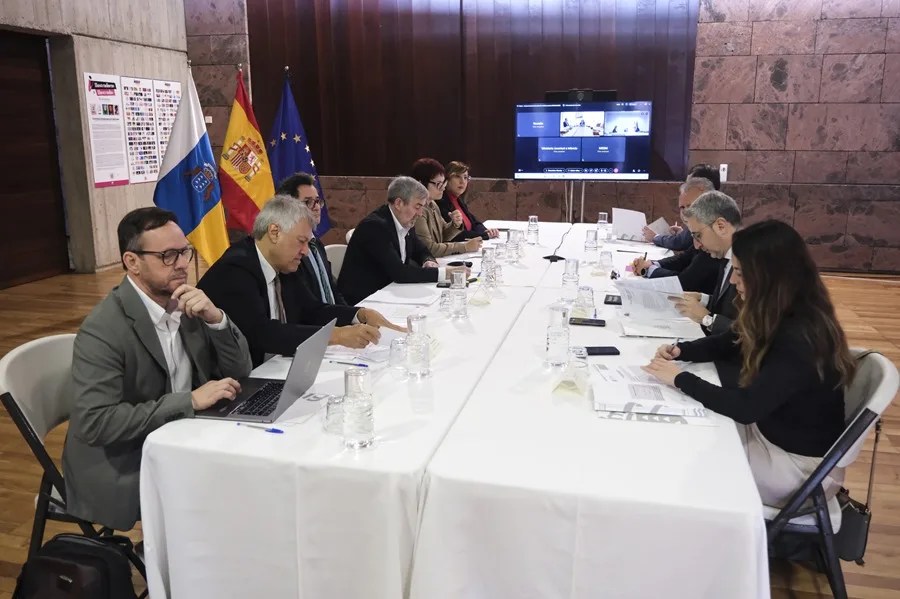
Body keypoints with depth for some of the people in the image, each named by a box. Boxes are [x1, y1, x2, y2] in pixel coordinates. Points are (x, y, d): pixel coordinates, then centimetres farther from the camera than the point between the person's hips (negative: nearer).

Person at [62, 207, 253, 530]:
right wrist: (191, 399, -27)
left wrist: (216, 318, -16)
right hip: (123, 471, -6)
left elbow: (239, 370, 1)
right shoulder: (104, 329, -20)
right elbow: (94, 422, -27)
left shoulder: (184, 303, 0)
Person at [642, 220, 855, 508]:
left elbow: (746, 407, -33)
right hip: (768, 430, 8)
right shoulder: (777, 316, -4)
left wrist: (680, 379, -24)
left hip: (799, 463, -8)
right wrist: (681, 351, -6)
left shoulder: (802, 338, -32)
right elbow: (727, 343, 12)